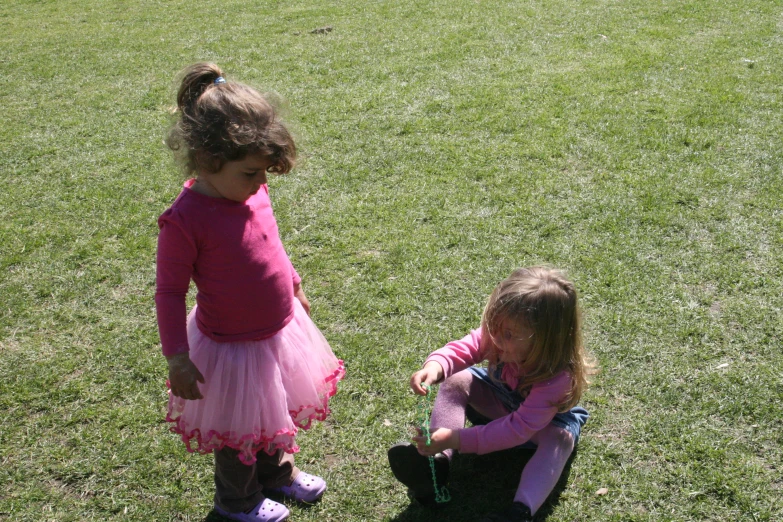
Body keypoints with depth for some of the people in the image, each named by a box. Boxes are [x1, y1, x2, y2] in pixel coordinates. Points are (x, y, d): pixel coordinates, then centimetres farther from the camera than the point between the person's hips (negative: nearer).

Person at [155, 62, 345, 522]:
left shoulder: (253, 193, -8)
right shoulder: (186, 219, -28)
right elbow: (170, 292, -19)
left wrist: (294, 287, 22)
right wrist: (177, 356, -18)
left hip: (282, 329, 7)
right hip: (234, 345, -7)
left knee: (279, 412, 29)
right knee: (239, 431, 17)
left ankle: (279, 471, 57)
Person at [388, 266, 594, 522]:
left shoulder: (558, 375, -40)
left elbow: (518, 428, -41)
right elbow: (463, 349, -23)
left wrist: (455, 439, -46)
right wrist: (435, 365, -49)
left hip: (546, 417, -4)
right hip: (499, 399, 4)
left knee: (560, 437, -36)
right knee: (458, 381, -19)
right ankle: (438, 463, -27)